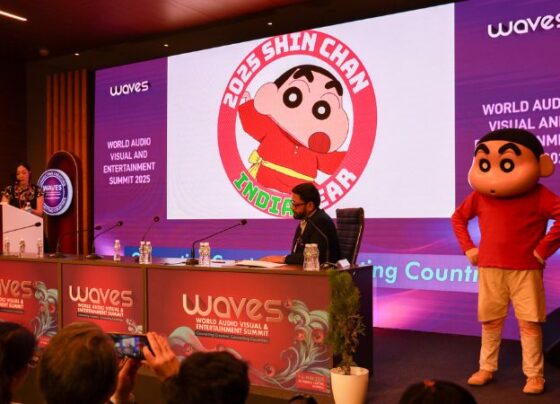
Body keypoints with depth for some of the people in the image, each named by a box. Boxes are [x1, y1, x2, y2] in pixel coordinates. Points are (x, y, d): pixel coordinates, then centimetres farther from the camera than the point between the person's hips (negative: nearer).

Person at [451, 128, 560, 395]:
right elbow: (458, 218, 15)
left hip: (526, 270, -3)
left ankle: (534, 375, 12)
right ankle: (486, 368, 25)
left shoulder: (538, 195, -9)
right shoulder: (479, 195, 2)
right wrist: (468, 248, 6)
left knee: (530, 323, -1)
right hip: (489, 269, 3)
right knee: (489, 321, 11)